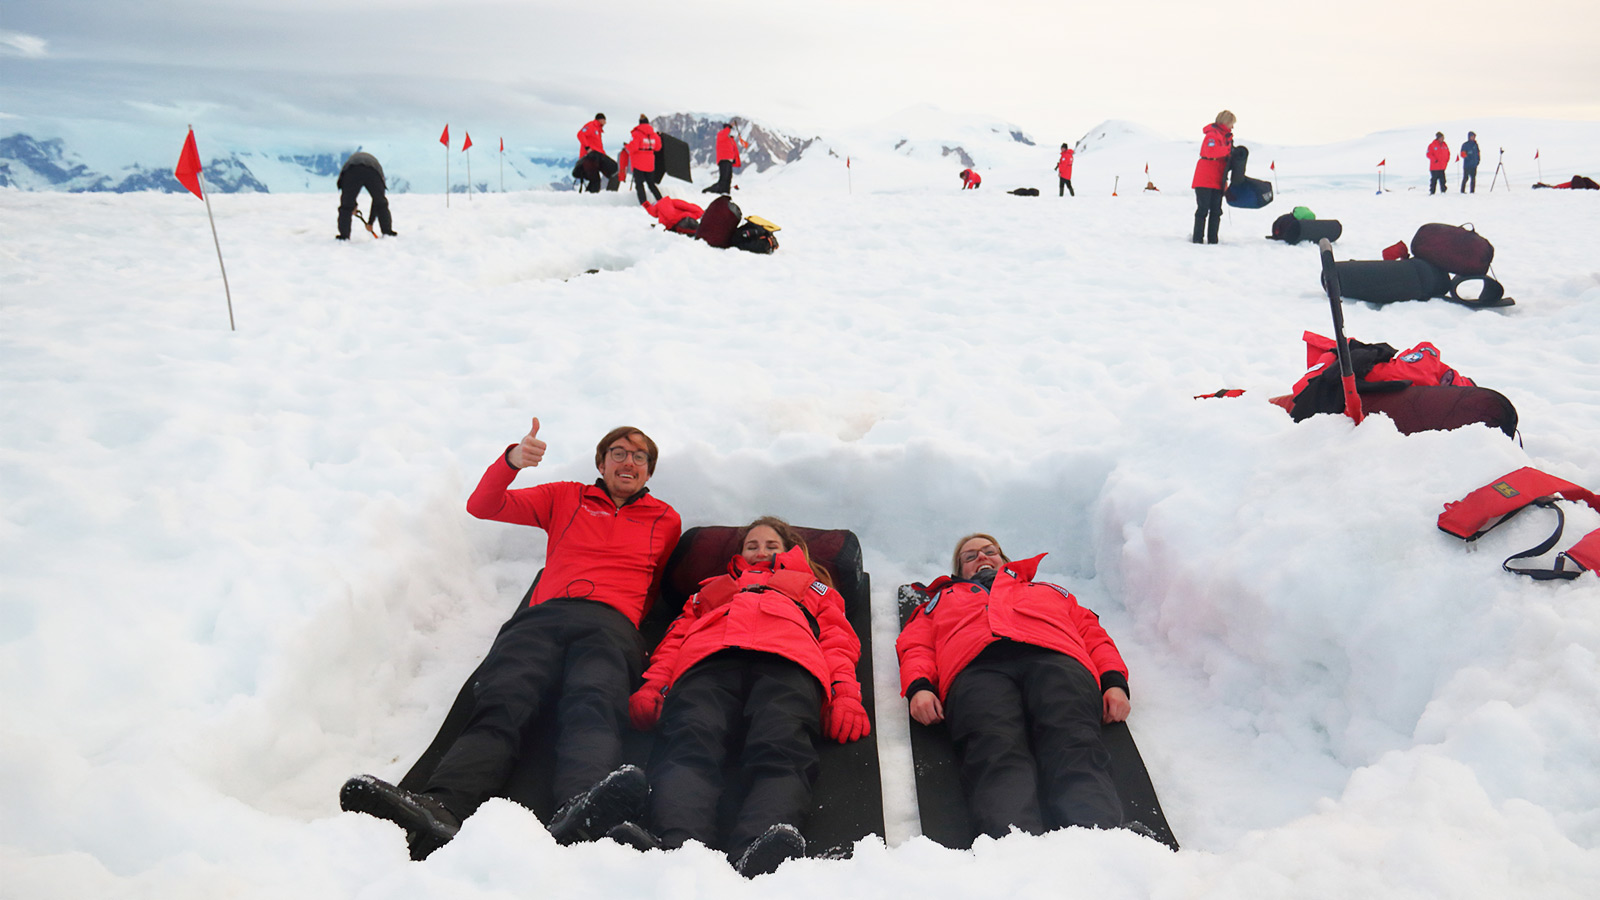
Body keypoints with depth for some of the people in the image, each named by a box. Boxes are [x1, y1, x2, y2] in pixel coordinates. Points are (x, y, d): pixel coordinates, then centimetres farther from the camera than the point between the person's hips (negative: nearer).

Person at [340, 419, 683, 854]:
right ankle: (443, 805, -56)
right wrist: (511, 461, 2)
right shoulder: (564, 498, 31)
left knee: (593, 708, -37)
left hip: (612, 627, -2)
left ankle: (581, 809, -67)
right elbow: (483, 506, 22)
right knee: (501, 705, -30)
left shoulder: (667, 520, 30)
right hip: (544, 617, 2)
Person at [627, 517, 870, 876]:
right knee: (689, 742, -37)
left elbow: (838, 640, 25)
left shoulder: (813, 586, 43)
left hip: (787, 661, -1)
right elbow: (678, 636, 29)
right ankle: (679, 844, -64)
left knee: (781, 748, -38)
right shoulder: (714, 588, 46)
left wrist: (844, 694, 1)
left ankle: (757, 852, -65)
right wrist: (654, 685, 6)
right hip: (708, 661, 1)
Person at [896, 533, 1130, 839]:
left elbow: (1093, 634, 31)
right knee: (997, 752, -37)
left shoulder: (1049, 591, 45)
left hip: (1056, 661, 2)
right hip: (977, 669, -1)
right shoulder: (943, 600, 44)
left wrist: (1115, 682, 8)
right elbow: (916, 645, 26)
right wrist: (918, 686, 1)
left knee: (1072, 745, -35)